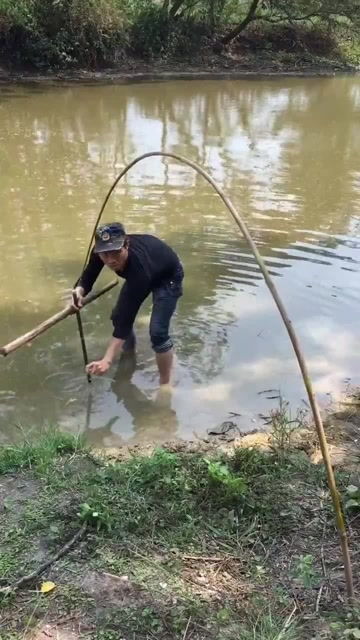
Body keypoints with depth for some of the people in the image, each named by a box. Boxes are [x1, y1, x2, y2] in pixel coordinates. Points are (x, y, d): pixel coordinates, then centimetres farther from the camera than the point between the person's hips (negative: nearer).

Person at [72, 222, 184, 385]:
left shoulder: (139, 268, -45)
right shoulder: (101, 250, -30)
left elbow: (128, 316, -45)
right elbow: (89, 275, -13)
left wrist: (107, 360, -49)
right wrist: (80, 290, -39)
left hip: (168, 277, -7)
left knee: (157, 331, -19)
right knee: (118, 315, 7)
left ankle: (165, 384, 0)